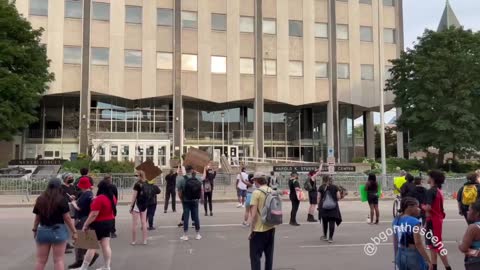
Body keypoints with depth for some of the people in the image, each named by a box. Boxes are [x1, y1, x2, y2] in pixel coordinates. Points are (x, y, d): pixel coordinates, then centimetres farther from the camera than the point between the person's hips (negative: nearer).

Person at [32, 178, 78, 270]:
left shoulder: (40, 199, 2)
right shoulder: (61, 200, -10)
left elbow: (37, 217, 8)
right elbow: (67, 218, -9)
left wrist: (34, 230, 23)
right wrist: (74, 231, -2)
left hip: (43, 231, 4)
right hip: (58, 231, -4)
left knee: (40, 260, 13)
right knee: (58, 260, 3)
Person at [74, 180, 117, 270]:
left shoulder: (99, 199, -21)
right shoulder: (113, 197, 4)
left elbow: (93, 215, -22)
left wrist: (85, 225, -16)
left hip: (99, 224, -8)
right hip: (109, 222, 8)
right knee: (106, 245, 9)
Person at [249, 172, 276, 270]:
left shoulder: (256, 192, -14)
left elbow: (253, 214, -17)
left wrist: (252, 230, -9)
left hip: (259, 230, -6)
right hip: (271, 228, 7)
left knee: (255, 256, 2)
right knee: (269, 255, 16)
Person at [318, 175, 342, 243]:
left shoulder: (321, 187, 0)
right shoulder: (335, 187, 0)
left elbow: (319, 198, -1)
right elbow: (338, 197, -2)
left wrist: (318, 206, 9)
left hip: (323, 207, 1)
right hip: (333, 207, -1)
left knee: (325, 222, 16)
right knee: (332, 222, 1)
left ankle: (325, 236, 28)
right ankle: (330, 238, -3)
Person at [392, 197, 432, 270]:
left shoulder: (396, 221, 5)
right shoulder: (414, 222, -16)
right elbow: (418, 243, -21)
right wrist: (428, 261, -17)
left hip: (400, 255, 7)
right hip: (413, 255, -7)